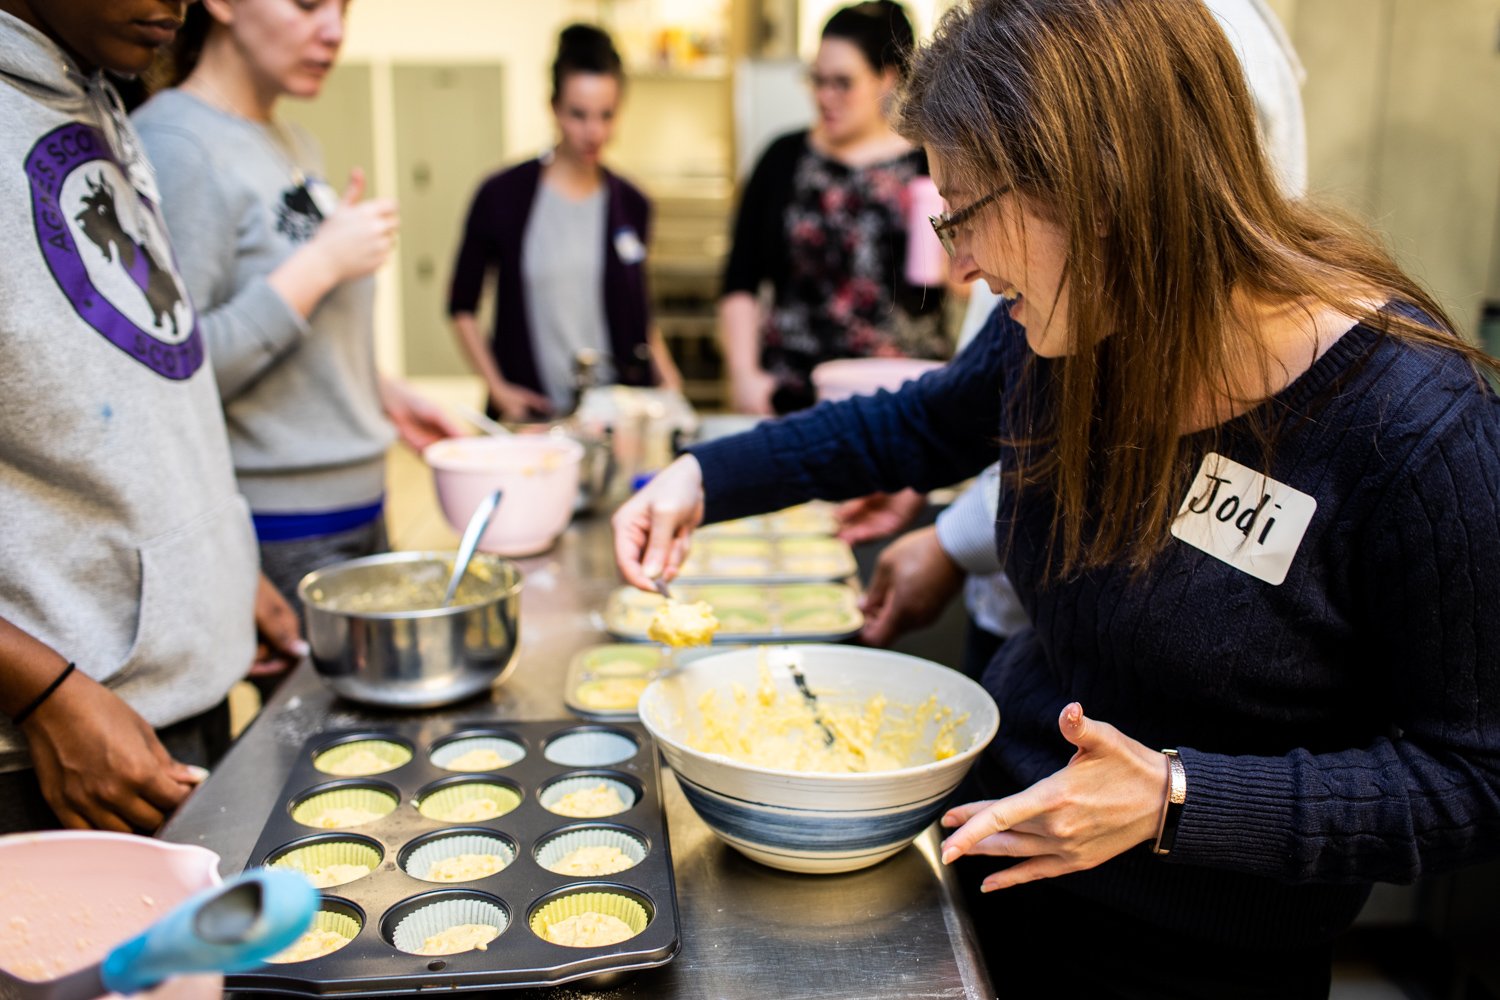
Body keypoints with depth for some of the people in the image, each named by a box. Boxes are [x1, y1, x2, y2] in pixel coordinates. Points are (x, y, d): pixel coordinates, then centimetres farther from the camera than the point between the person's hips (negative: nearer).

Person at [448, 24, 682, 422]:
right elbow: (462, 306, 4)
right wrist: (497, 388, -5)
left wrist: (664, 377, 3)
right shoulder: (501, 196, -3)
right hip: (533, 412, -2)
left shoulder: (631, 205, 6)